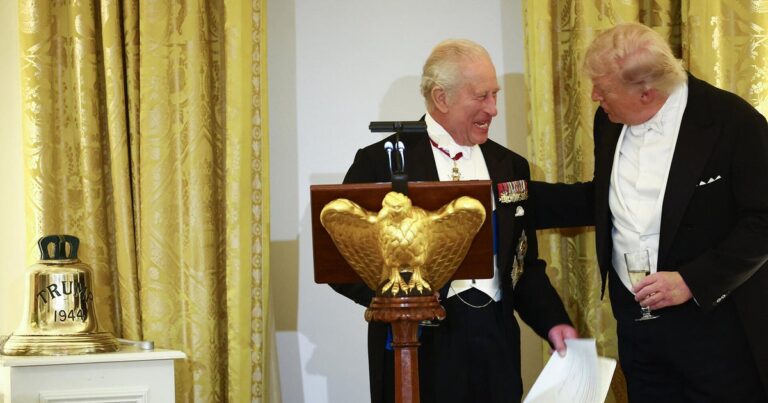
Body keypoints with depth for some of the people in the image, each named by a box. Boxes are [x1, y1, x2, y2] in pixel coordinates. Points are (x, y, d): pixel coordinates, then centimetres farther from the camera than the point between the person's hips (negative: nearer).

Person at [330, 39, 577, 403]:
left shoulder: (510, 166, 11)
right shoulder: (381, 162, -3)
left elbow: (526, 265, 13)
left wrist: (553, 323, -2)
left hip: (496, 344, 4)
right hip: (418, 343, -4)